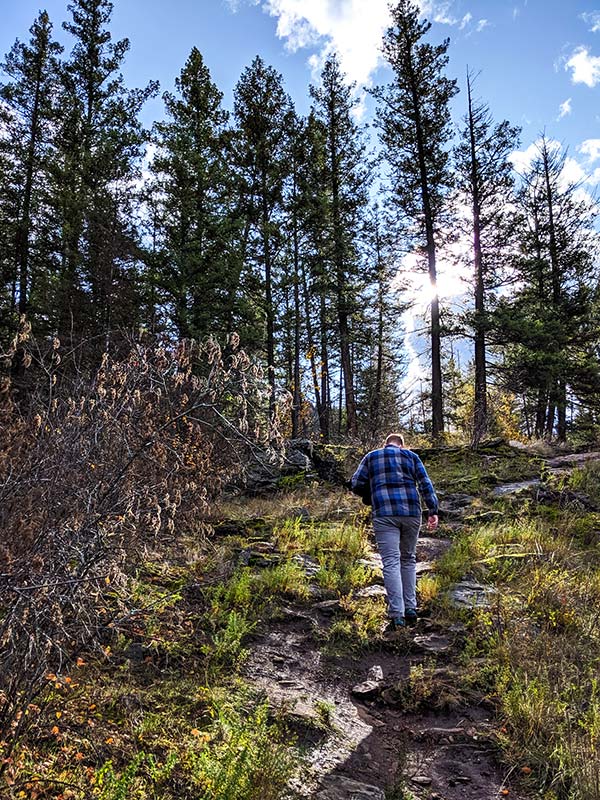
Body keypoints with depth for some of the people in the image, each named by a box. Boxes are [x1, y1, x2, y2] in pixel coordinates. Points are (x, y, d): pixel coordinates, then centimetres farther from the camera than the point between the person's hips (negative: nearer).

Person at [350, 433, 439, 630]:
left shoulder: (371, 457, 15)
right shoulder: (411, 456, 16)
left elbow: (356, 485, 7)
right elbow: (425, 484, 4)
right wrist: (433, 511, 1)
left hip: (384, 515, -2)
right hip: (411, 513, 2)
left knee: (391, 563, -4)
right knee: (408, 560, 17)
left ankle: (397, 615, -12)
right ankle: (411, 609, 15)